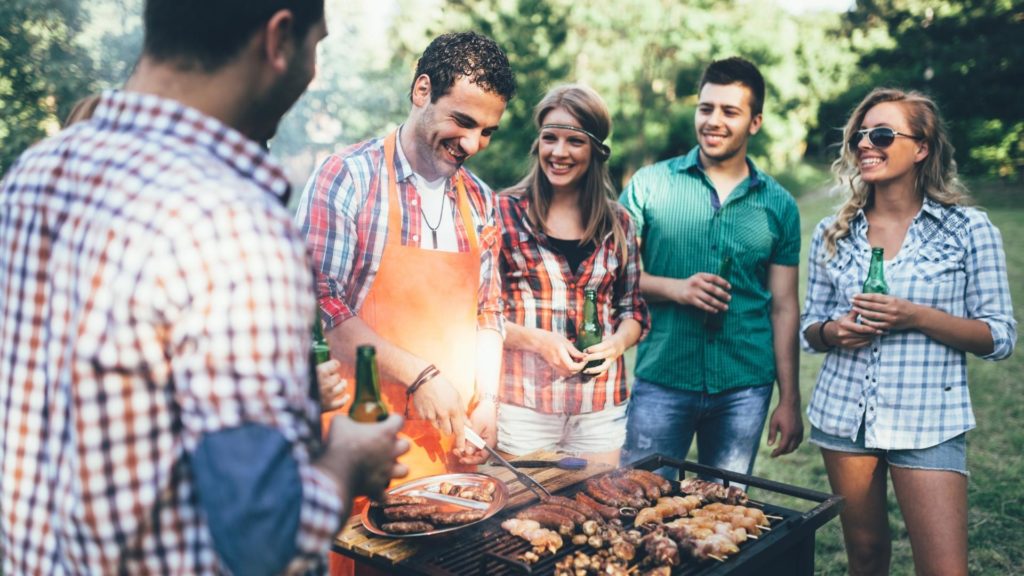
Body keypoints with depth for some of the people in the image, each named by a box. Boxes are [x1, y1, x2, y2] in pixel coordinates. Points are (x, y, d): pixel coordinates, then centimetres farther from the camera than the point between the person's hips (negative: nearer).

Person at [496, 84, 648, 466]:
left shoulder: (617, 224, 7)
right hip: (523, 403, -3)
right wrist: (538, 340, -17)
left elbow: (633, 309, 13)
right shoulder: (505, 213, -3)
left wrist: (617, 343, -7)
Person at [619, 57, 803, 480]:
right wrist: (675, 288, -18)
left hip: (745, 390, 2)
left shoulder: (778, 205, 6)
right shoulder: (650, 184, 0)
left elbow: (784, 307, 7)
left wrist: (789, 401, 5)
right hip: (661, 381, -2)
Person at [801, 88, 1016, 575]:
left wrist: (917, 317, -19)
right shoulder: (833, 233, 5)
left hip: (928, 423, -3)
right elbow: (809, 329, 11)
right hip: (843, 416, 3)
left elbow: (1000, 337, -4)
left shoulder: (969, 229, -4)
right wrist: (833, 331, -12)